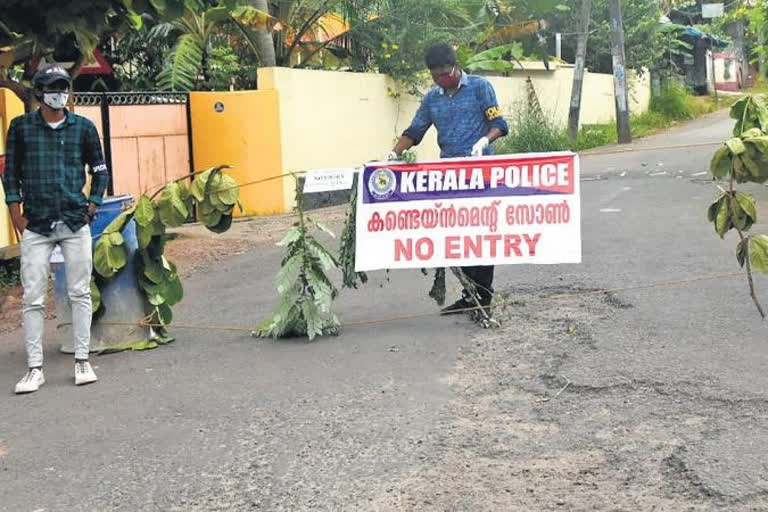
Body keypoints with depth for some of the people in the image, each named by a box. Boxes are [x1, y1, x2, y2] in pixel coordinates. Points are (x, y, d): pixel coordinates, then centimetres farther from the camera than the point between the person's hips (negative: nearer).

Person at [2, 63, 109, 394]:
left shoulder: (83, 127, 6)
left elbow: (99, 170, 13)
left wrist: (92, 206, 3)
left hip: (76, 224, 0)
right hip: (36, 227, 0)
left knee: (80, 294, 4)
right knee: (33, 299, 0)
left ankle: (82, 361, 13)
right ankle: (35, 369, 6)